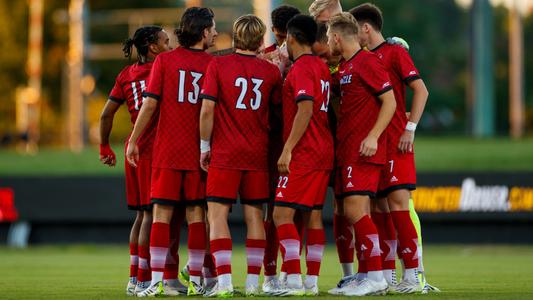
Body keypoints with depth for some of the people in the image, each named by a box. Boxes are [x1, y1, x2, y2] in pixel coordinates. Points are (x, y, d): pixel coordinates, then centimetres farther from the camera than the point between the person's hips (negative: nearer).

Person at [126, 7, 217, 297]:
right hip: (198, 152, 1)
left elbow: (150, 104, -4)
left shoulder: (165, 61, -1)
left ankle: (156, 281, -5)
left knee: (161, 212, 0)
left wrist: (133, 140, 1)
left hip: (166, 151, -1)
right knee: (196, 213, 6)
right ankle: (195, 281, 5)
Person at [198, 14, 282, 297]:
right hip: (258, 154, 3)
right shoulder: (271, 70, 4)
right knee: (254, 215, 8)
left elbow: (207, 108, -8)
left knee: (217, 214, -2)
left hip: (224, 154, -3)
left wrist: (205, 146, 0)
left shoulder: (218, 65, -4)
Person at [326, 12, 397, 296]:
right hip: (346, 151, 9)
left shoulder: (368, 62, -9)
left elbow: (390, 101, -13)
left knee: (355, 210, -14)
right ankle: (368, 277, 10)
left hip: (364, 151, -9)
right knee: (355, 214, 7)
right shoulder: (344, 67, 17)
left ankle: (376, 278, -12)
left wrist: (373, 136, -20)